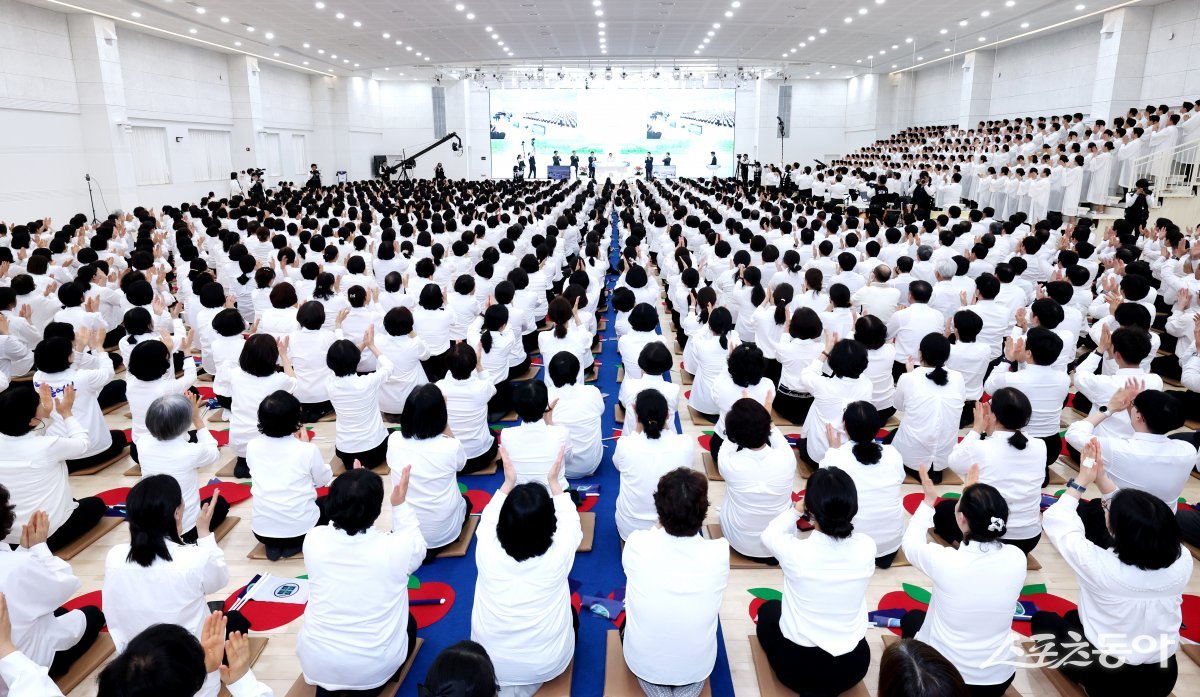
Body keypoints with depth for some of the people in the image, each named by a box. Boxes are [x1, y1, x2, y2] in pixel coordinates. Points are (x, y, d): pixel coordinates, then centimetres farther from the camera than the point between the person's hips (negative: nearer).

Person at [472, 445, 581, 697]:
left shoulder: (487, 549, -22)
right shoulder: (559, 551, -24)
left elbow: (488, 518, 2)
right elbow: (570, 521, -1)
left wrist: (508, 483, 7)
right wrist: (554, 482, 5)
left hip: (490, 663, 3)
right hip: (547, 664, -2)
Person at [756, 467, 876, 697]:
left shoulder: (796, 551, -26)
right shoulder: (867, 547, -18)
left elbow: (769, 534, -1)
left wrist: (795, 510, 8)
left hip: (798, 665, -3)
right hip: (853, 666, 3)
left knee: (768, 610, 28)